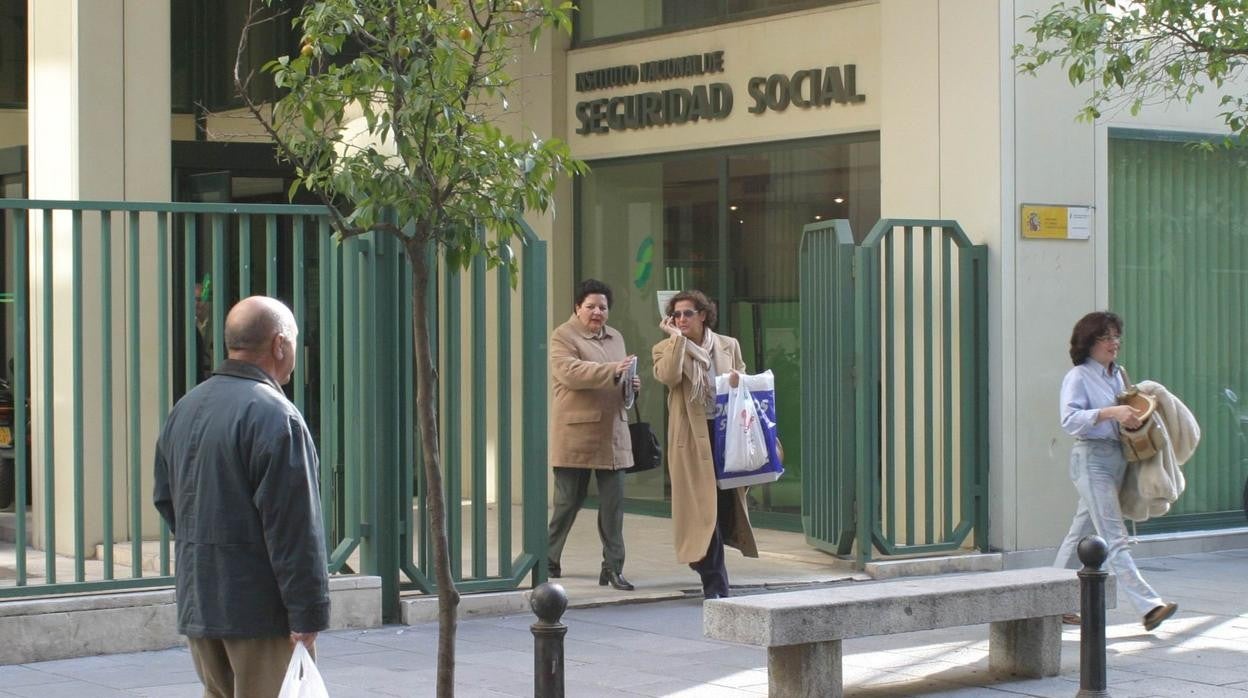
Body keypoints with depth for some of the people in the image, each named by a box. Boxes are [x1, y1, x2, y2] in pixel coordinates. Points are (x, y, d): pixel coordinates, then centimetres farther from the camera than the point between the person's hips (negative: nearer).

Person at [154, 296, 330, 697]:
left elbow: (165, 499, 19)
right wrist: (308, 614, -18)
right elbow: (295, 528, -20)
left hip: (197, 603, 8)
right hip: (261, 606, -8)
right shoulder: (274, 415, -17)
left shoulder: (185, 409, 11)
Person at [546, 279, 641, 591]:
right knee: (568, 501, 2)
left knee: (613, 502, 1)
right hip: (576, 433, -6)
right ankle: (549, 560, 19)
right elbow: (569, 372, -20)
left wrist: (631, 383, 6)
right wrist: (613, 371, -27)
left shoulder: (615, 338, 19)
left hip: (612, 433, 6)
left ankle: (613, 567, 5)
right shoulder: (563, 337, -4)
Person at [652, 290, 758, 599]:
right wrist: (676, 338, -13)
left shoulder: (728, 346, 11)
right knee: (703, 509, -4)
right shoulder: (666, 348, 3)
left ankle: (712, 575, 26)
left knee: (727, 503, 7)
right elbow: (668, 376, -18)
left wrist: (739, 381, -3)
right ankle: (715, 585, 0)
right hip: (692, 438, -3)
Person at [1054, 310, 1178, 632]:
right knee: (1115, 538, -12)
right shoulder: (1078, 377, -7)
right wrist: (1111, 413, -28)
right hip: (1091, 458, -8)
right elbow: (1070, 419, -20)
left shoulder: (1116, 375, 16)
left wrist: (1136, 415, 7)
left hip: (1117, 457, 8)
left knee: (1081, 533, 12)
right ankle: (1149, 606, -19)